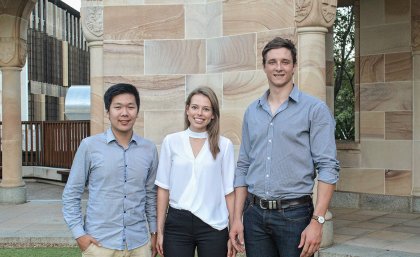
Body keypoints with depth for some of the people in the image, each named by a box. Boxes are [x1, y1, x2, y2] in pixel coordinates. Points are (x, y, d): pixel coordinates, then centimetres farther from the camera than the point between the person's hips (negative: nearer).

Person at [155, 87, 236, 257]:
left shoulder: (224, 145, 0)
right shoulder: (171, 141, 2)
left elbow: (229, 191, 1)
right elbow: (163, 187, 4)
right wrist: (160, 230, 2)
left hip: (213, 225, 0)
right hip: (177, 223, 1)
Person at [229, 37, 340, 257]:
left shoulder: (314, 109, -4)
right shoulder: (252, 112, 10)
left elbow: (327, 168, -9)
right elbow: (243, 168, 12)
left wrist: (317, 221, -17)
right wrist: (237, 218, 6)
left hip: (294, 214, -4)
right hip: (254, 214, 4)